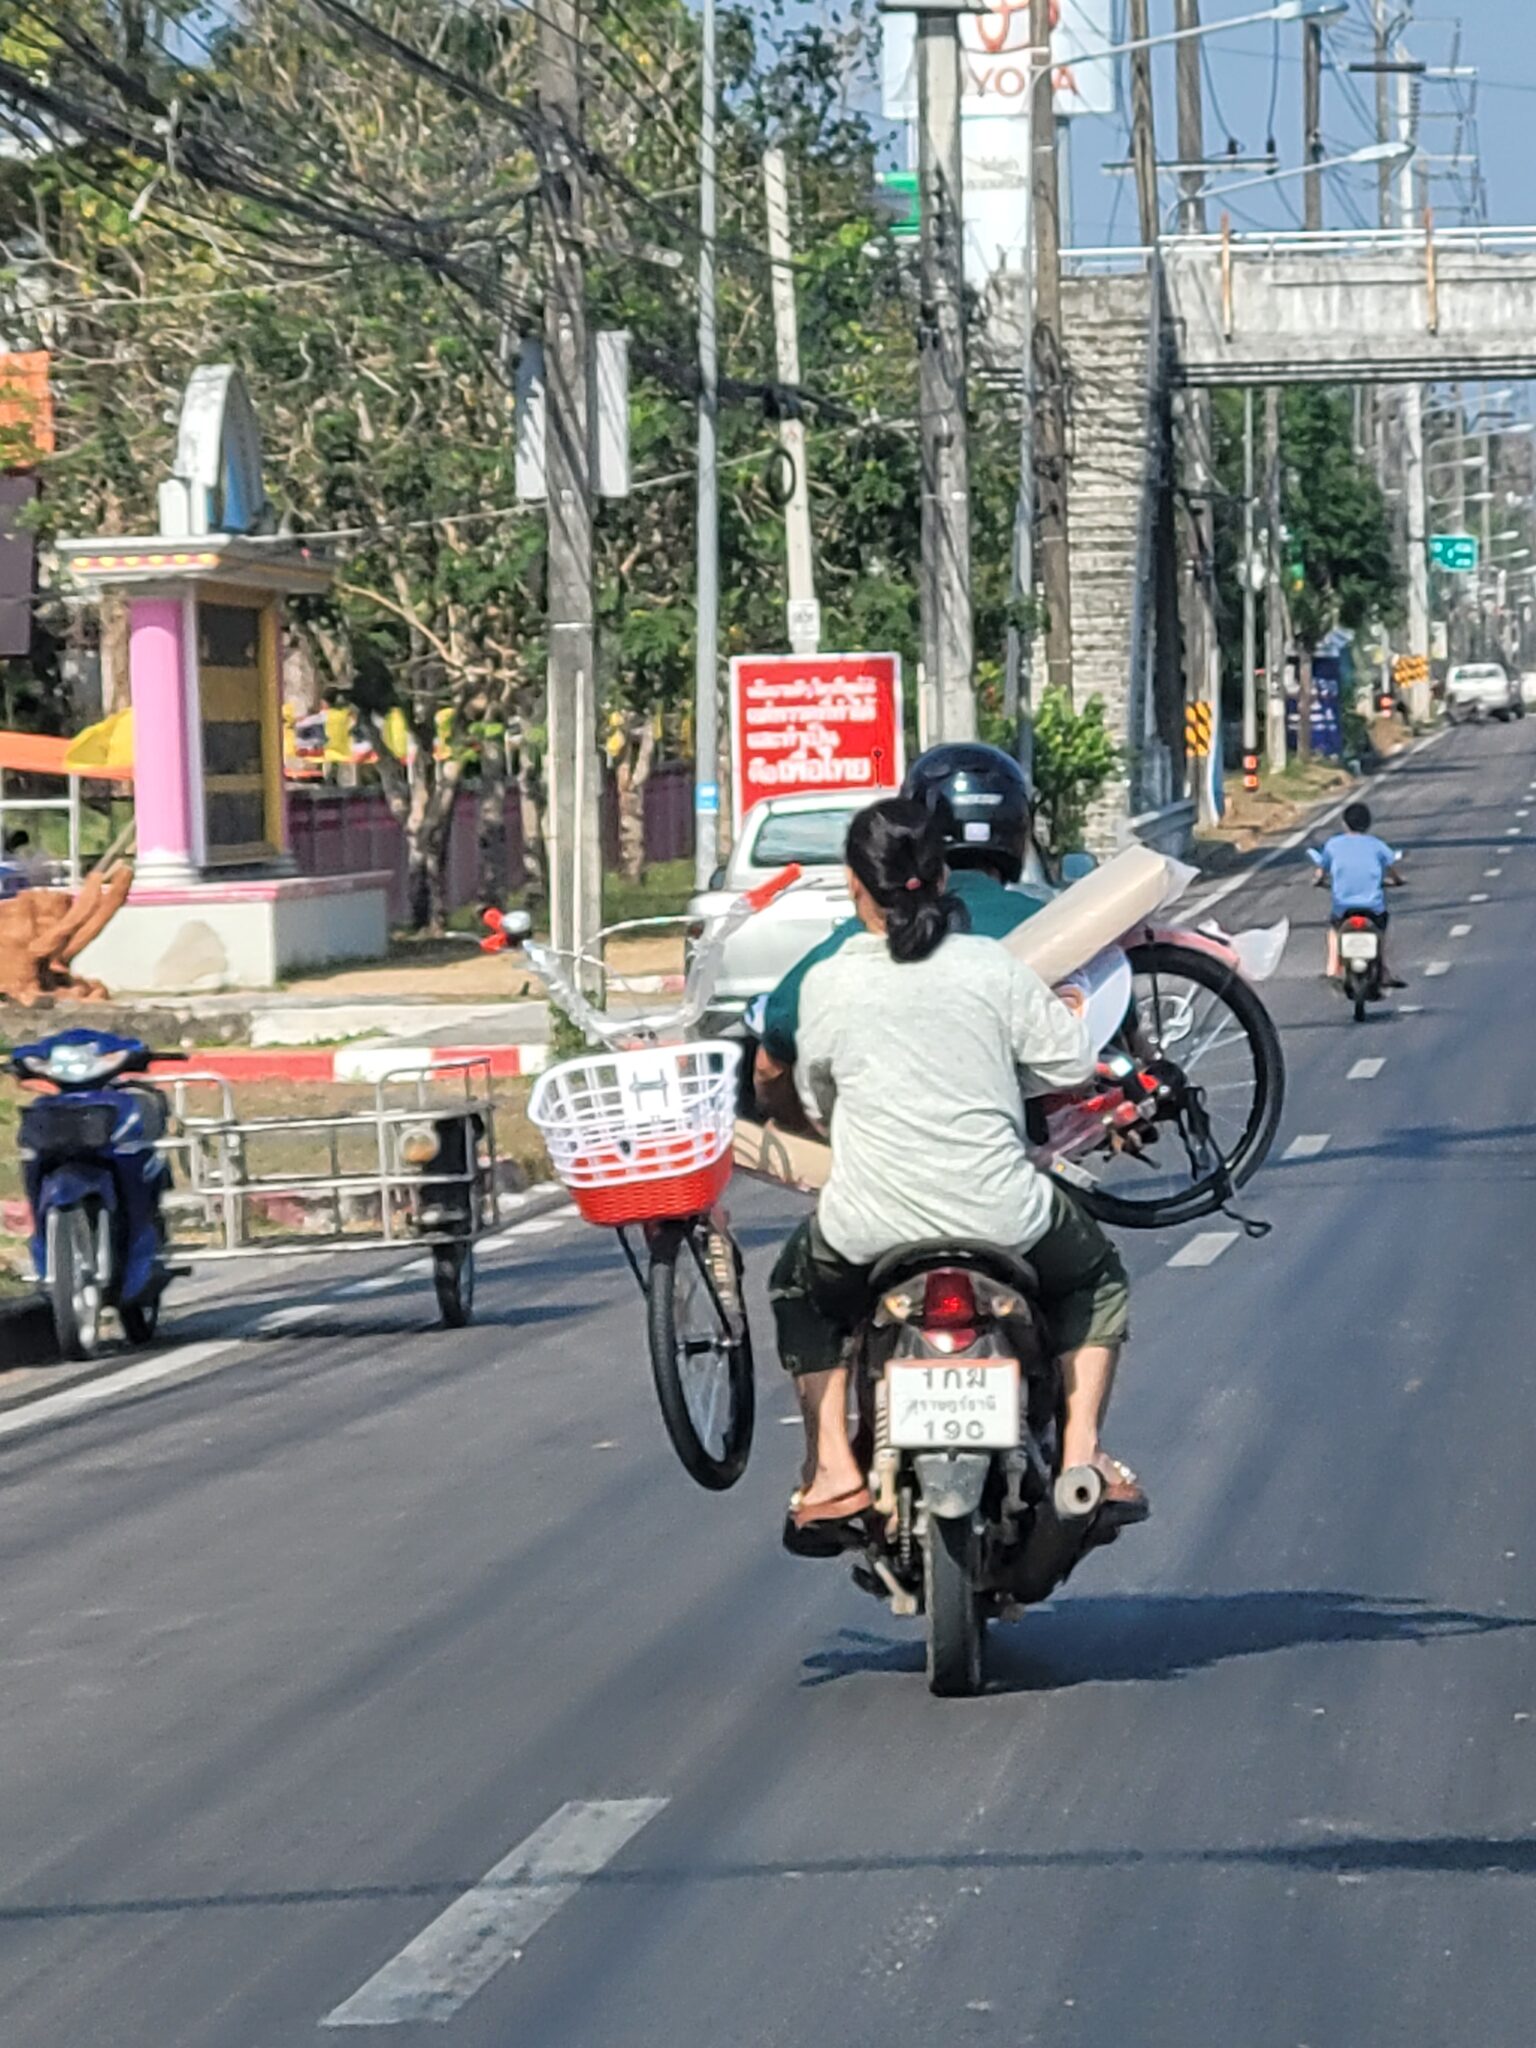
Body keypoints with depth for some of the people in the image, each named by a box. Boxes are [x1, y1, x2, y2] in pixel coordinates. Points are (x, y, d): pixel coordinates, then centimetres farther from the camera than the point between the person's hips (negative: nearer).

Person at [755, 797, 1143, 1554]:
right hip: (1002, 1218, 0)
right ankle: (1081, 1450, 13)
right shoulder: (995, 969, -4)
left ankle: (832, 1468, 17)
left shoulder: (827, 983, -2)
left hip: (869, 1225, 0)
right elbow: (1072, 1066, 3)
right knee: (1095, 1278, 30)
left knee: (799, 1288, 32)